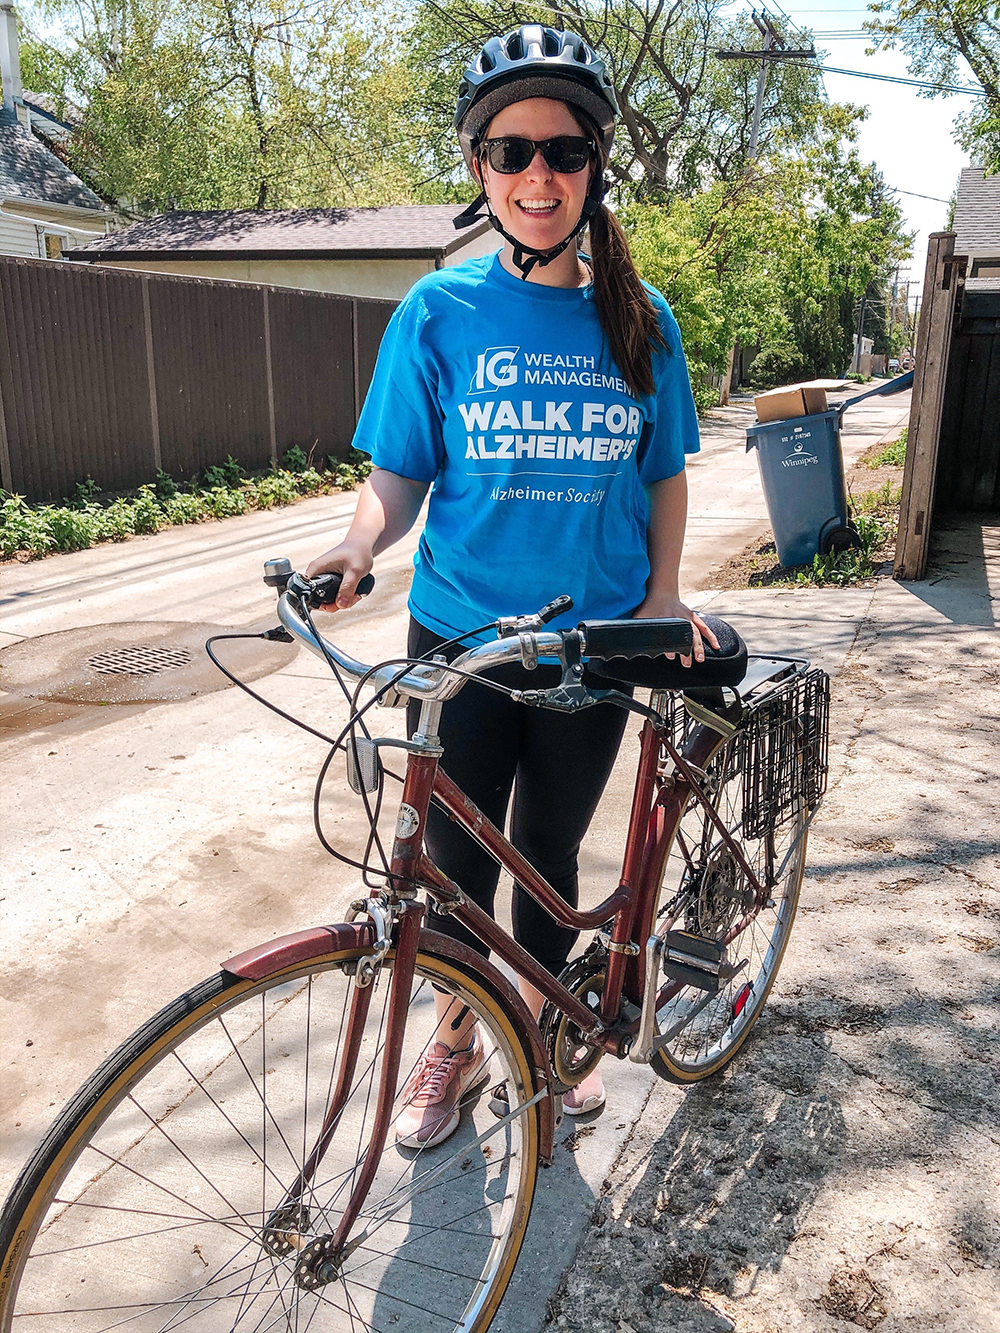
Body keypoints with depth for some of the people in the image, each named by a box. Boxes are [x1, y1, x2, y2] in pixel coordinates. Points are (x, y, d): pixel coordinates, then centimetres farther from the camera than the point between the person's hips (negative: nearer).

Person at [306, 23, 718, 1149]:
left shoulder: (639, 318, 2)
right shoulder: (439, 311, -4)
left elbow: (663, 475, 9)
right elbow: (400, 474, -3)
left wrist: (663, 596, -2)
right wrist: (355, 550, -22)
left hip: (591, 644, 1)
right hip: (460, 638, -1)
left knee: (551, 850, 15)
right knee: (457, 856, 11)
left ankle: (540, 1028, 40)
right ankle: (455, 1036, 37)